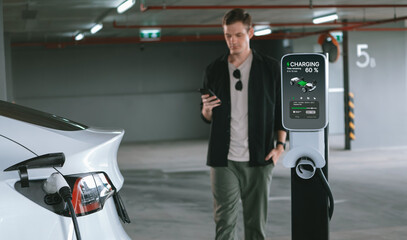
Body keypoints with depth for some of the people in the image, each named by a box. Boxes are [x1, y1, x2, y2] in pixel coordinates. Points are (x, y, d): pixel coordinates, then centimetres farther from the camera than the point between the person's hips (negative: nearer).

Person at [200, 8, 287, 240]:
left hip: (259, 159, -1)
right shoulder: (214, 70, 9)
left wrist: (280, 145, -4)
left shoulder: (271, 68, 4)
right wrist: (207, 110, -8)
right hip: (224, 160, 1)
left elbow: (282, 110, 8)